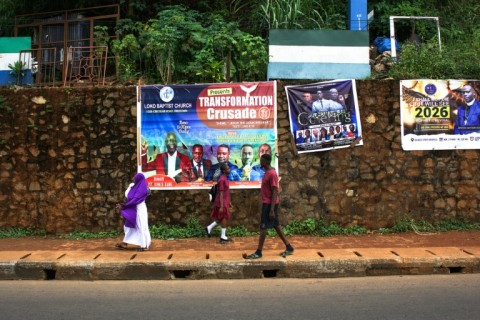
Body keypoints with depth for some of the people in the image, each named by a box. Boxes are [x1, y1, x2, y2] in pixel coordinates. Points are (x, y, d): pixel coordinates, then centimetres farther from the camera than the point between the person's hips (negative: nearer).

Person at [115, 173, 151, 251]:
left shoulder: (142, 188, -15)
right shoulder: (135, 187, 13)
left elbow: (135, 199, -21)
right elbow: (127, 196, 16)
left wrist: (124, 206, -19)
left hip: (139, 209, -10)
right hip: (133, 209, 10)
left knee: (141, 226, -4)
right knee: (129, 225, 10)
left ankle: (144, 245, 4)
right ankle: (125, 243, 15)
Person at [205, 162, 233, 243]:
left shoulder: (225, 179, 11)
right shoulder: (222, 180, -20)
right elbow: (221, 194, -21)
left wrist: (229, 202, 22)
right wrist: (221, 206, -22)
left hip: (225, 203, 9)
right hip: (222, 203, -9)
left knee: (221, 219, 16)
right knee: (224, 219, 0)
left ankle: (209, 228, 23)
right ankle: (223, 237, 10)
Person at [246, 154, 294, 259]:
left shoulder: (272, 174, -18)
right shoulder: (267, 172, 12)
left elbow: (275, 192, -21)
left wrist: (271, 209, -23)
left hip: (269, 204, -10)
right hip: (267, 203, 10)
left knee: (263, 227, -5)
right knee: (276, 226, 13)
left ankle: (258, 252, 0)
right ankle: (289, 248, 19)